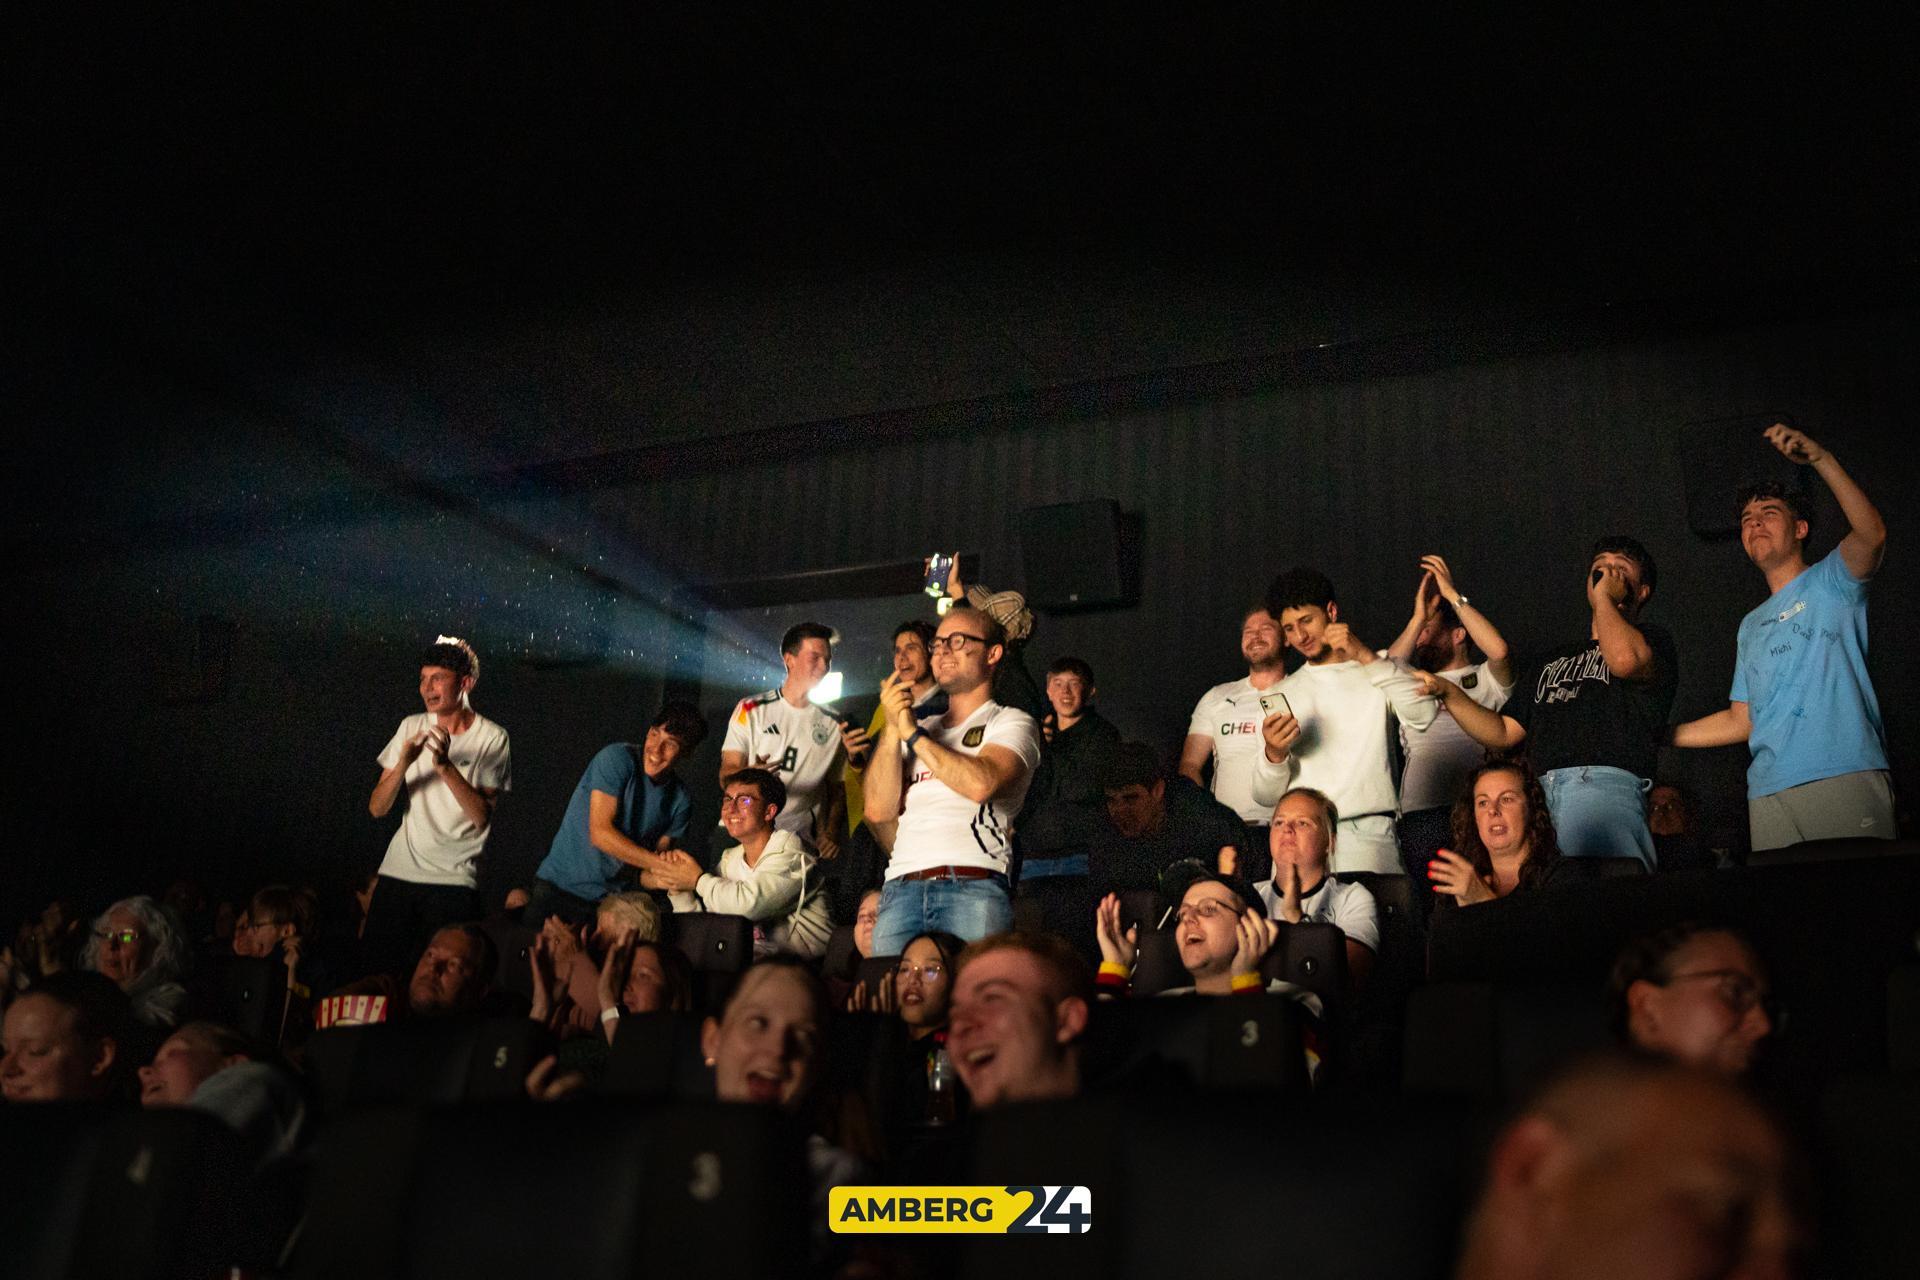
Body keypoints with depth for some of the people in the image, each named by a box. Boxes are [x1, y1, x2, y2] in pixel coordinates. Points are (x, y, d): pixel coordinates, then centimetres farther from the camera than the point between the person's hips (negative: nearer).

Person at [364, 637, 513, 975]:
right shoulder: (412, 727, 7)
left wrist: (445, 766, -24)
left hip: (453, 880, -3)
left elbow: (481, 817, -14)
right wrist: (403, 764, -16)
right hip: (398, 871, 3)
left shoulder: (492, 739, -4)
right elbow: (377, 808, 2)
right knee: (379, 969, 1)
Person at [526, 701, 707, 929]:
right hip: (560, 884, -4)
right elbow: (600, 833, -18)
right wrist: (657, 863, -19)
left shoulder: (681, 800, 2)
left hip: (610, 899, 4)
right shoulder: (617, 759, -11)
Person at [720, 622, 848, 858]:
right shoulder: (751, 711, 6)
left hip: (800, 840, 1)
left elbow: (837, 787, 12)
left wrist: (831, 833, -6)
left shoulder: (833, 725, 13)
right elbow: (726, 774, -1)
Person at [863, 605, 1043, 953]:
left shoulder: (1012, 723, 11)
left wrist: (913, 734, -3)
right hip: (900, 889, 4)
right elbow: (878, 810, 12)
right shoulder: (921, 728, 26)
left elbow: (981, 784, -12)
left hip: (974, 888, -4)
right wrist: (892, 728, 3)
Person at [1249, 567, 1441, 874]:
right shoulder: (1283, 694, 19)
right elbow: (1266, 796, 13)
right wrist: (1274, 755, -9)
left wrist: (1364, 656, -12)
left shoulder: (1376, 670, 14)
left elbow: (1424, 713, -9)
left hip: (1366, 833, -2)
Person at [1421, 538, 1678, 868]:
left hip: (1606, 784, -4)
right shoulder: (1549, 664, 35)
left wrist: (1604, 597, 8)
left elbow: (1625, 660, -9)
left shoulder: (1651, 641, 18)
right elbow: (1503, 734, 29)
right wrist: (1449, 693, 15)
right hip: (1533, 797, 5)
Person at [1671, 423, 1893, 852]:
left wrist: (1820, 459, -17)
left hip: (1843, 773, -5)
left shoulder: (1830, 583, 13)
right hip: (1769, 790, 5)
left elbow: (1872, 534, -11)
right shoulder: (1751, 625, 29)